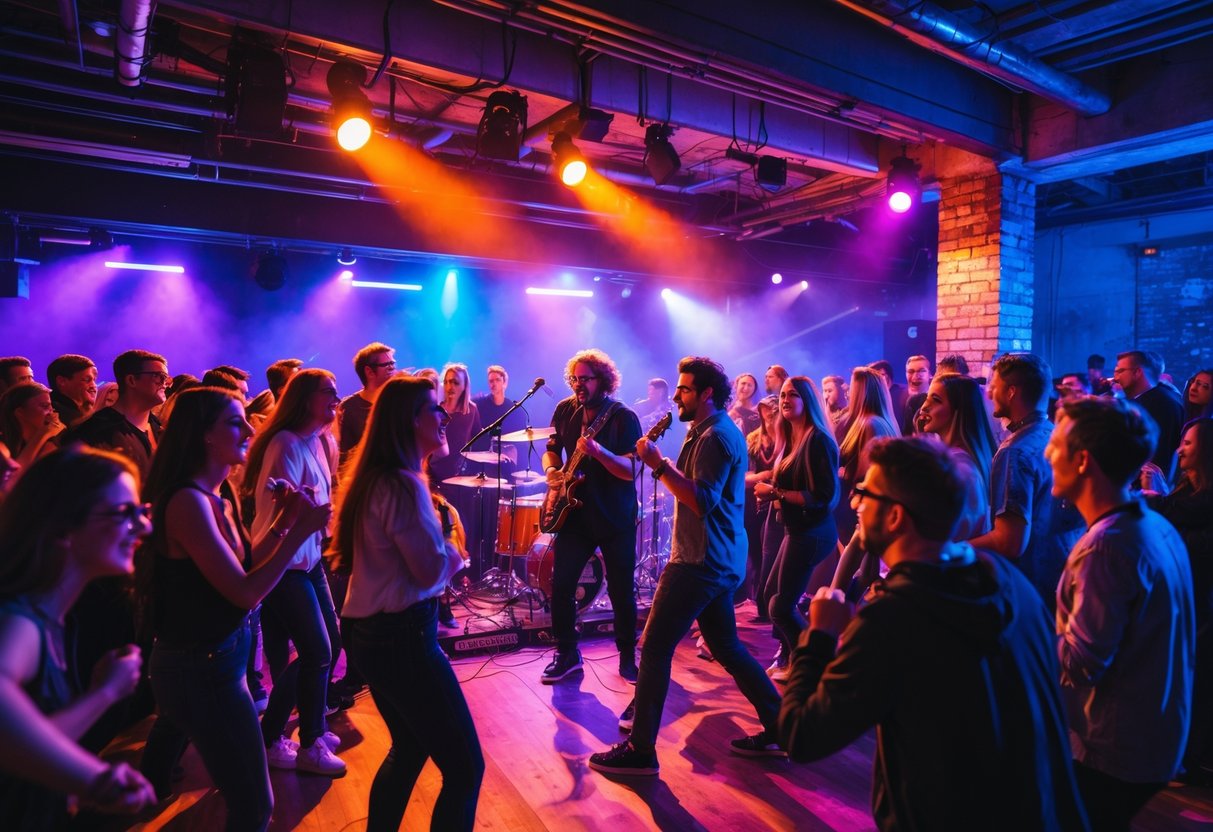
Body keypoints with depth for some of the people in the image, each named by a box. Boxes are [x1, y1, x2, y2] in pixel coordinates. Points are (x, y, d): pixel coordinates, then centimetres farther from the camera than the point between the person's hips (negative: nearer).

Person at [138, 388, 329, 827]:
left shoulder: (218, 496, 4)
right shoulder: (189, 501, -24)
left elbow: (241, 566, 8)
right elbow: (246, 592, -25)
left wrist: (280, 522, -3)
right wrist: (302, 530, -22)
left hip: (204, 660, 10)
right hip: (203, 668, -10)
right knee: (253, 806, 0)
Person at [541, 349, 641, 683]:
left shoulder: (624, 418, -13)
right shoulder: (565, 410, 3)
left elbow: (631, 470, -20)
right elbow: (551, 449, 16)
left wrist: (598, 451, -36)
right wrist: (552, 471, -5)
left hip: (616, 518, -4)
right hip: (574, 513, 4)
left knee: (622, 590, 4)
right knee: (561, 585, 2)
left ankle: (627, 656, 23)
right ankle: (567, 653, 19)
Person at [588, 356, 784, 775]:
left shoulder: (715, 436, -16)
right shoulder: (715, 431, 16)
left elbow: (702, 501, -25)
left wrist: (658, 464, -25)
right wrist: (663, 463, 7)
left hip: (701, 561, -11)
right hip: (718, 559, 11)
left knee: (654, 648, -5)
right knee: (727, 648, 18)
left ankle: (640, 751, 3)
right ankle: (778, 729, 24)